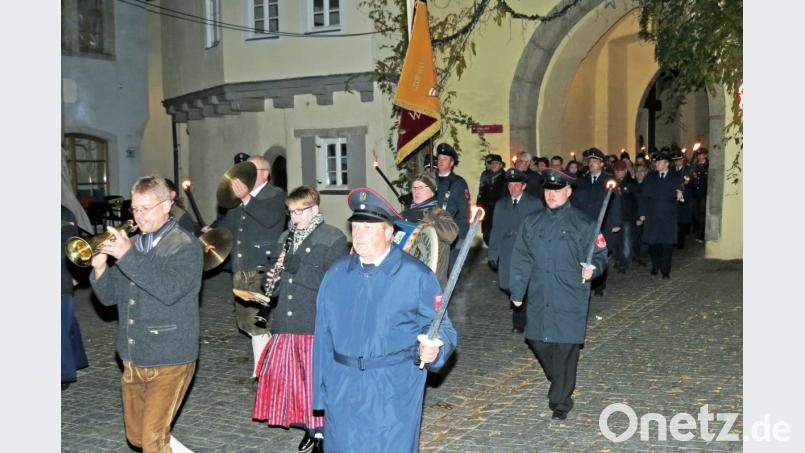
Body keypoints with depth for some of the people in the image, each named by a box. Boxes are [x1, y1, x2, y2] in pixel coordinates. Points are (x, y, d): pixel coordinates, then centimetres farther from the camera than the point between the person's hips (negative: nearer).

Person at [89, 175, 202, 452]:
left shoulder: (186, 246, -10)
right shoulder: (131, 244, 9)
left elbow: (169, 289, -26)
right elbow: (109, 297, 9)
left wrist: (128, 255, -29)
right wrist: (100, 268, -10)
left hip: (169, 359, -7)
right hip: (133, 359, 7)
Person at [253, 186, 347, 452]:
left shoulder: (333, 239, -5)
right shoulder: (288, 237, 16)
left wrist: (297, 268, -18)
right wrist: (273, 279, 2)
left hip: (317, 323, -6)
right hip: (287, 322, 6)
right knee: (290, 375, 7)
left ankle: (324, 429, 12)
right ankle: (309, 427, 22)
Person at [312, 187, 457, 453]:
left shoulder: (416, 276, -6)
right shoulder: (336, 274, 6)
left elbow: (440, 327, -1)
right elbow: (324, 335, 8)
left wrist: (433, 350, -24)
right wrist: (320, 392, 7)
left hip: (394, 393, -3)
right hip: (342, 391, 3)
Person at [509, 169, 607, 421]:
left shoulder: (583, 225, -1)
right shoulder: (531, 223, 10)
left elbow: (599, 255, 3)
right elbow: (521, 260, 12)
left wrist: (592, 269, -19)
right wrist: (517, 292, 11)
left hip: (570, 299, -4)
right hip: (539, 299, 4)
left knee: (565, 349, -2)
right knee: (539, 343, 10)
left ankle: (561, 402, 11)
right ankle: (559, 385, 37)